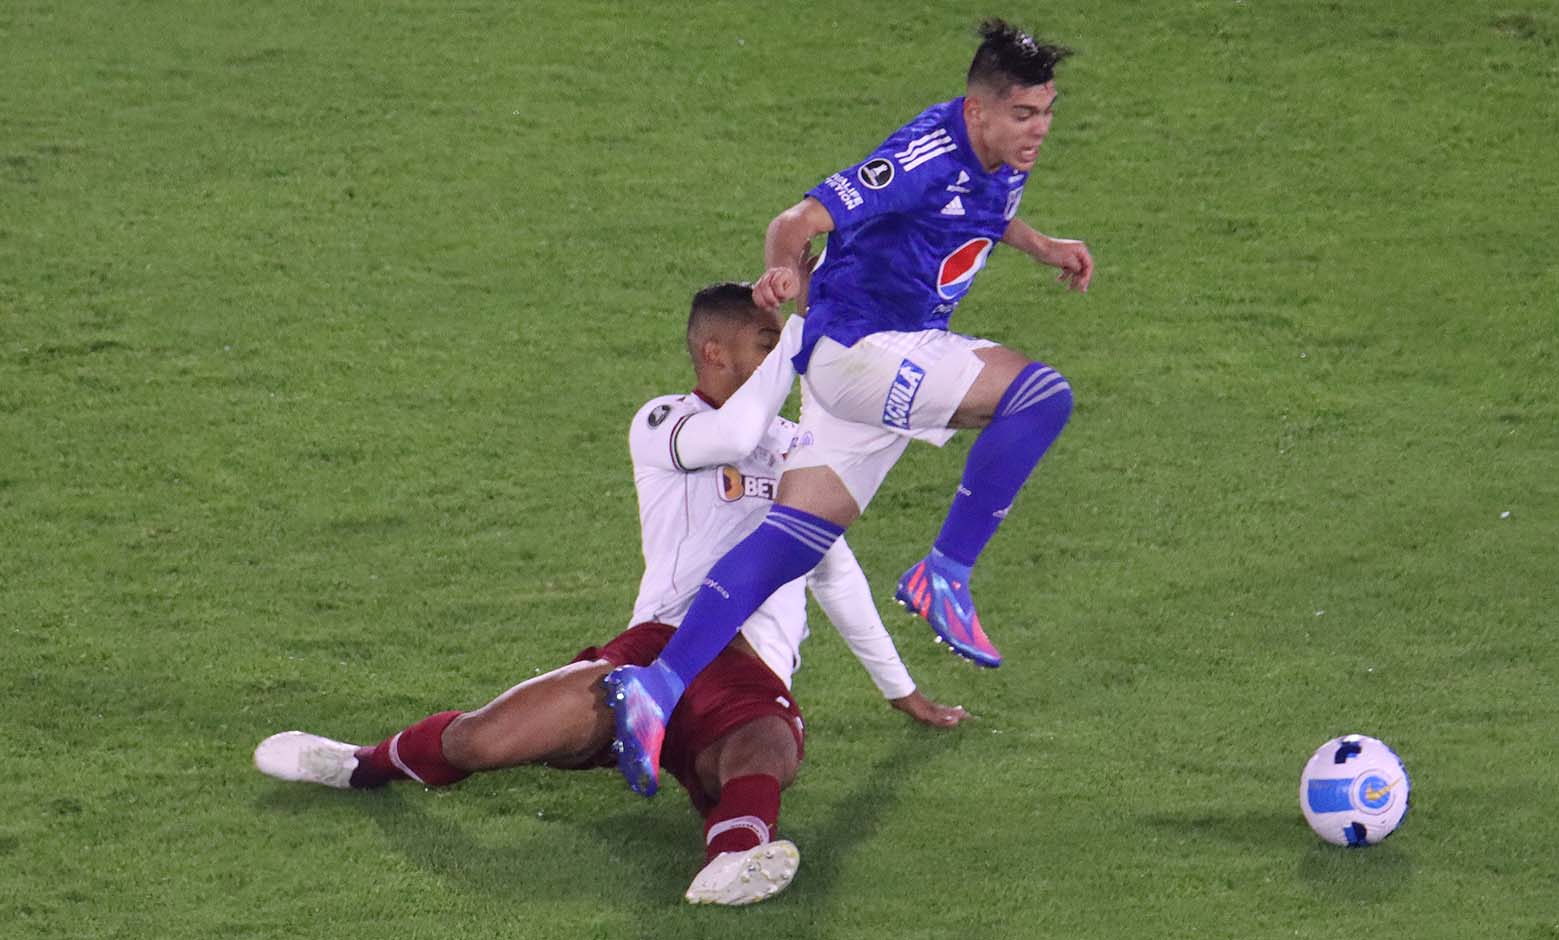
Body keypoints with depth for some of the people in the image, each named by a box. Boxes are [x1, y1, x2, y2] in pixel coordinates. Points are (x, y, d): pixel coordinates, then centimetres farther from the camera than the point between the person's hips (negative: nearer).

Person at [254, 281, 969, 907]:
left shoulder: (799, 449, 28)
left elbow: (837, 574, 40)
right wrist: (803, 318, -8)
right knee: (485, 738, -20)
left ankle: (737, 855, -71)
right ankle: (371, 766, 11)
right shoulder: (663, 423, 10)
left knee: (768, 748, -37)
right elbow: (731, 436, -14)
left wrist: (901, 690, 43)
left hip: (756, 683, 2)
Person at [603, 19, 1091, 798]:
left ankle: (658, 685, -4)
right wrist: (782, 269, -47)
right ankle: (944, 576, -14)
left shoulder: (1003, 161, 7)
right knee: (1040, 394, -24)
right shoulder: (925, 158, -22)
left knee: (799, 533, 0)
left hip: (905, 353, 9)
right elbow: (800, 220, -26)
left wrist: (1040, 246, 17)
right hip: (858, 347, -9)